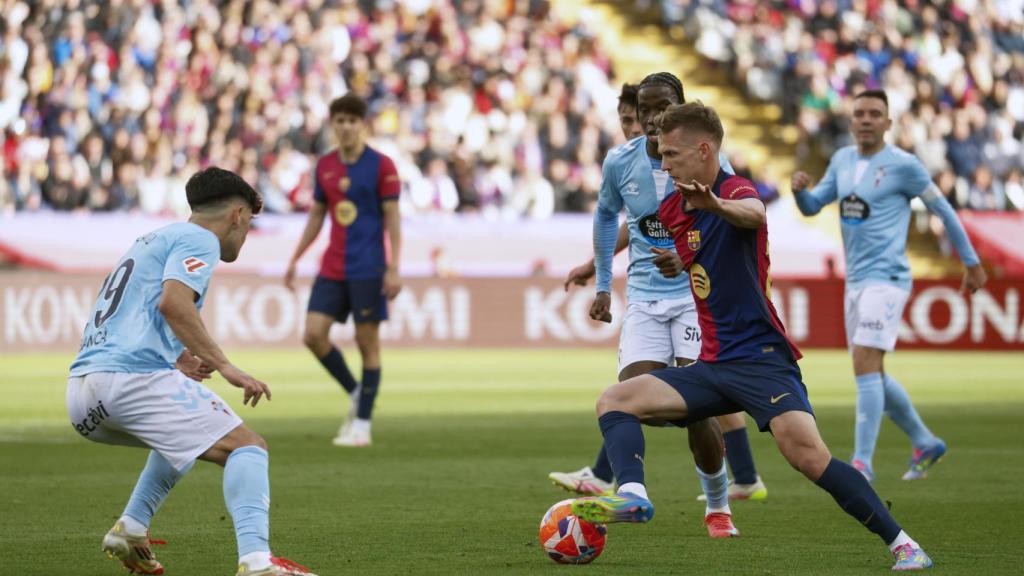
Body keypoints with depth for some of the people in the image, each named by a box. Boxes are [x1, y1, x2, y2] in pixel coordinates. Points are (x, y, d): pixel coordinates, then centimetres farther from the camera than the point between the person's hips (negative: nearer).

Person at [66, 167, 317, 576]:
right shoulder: (199, 240, 2)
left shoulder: (153, 240, 30)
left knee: (183, 436, 33)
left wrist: (176, 358, 22)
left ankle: (130, 528, 18)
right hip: (135, 376, -9)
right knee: (247, 448, -9)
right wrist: (224, 366, -15)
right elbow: (173, 302, -16)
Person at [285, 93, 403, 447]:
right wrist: (295, 260, 13)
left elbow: (392, 219, -6)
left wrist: (394, 269, -13)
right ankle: (354, 392, 16)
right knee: (313, 334, -6)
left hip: (368, 269, -5)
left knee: (368, 342, -2)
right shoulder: (324, 166, 9)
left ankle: (362, 425, 5)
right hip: (332, 268, 5)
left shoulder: (381, 165, -5)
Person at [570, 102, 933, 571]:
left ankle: (902, 544, -17)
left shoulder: (736, 190, -12)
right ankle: (632, 496, -32)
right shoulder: (671, 209, 12)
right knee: (614, 401, -7)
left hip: (760, 358, -8)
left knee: (807, 454, -26)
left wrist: (718, 204, -60)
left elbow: (754, 214, -39)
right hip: (712, 365, 8)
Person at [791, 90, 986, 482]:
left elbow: (943, 210, 0)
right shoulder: (842, 161, 11)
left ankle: (862, 462, -20)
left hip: (886, 278, -8)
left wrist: (972, 263, 4)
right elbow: (812, 207, 14)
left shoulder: (903, 165, -8)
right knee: (873, 375, 13)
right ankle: (925, 444, 29)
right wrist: (800, 189, -10)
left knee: (865, 364, -19)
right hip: (855, 281, 8)